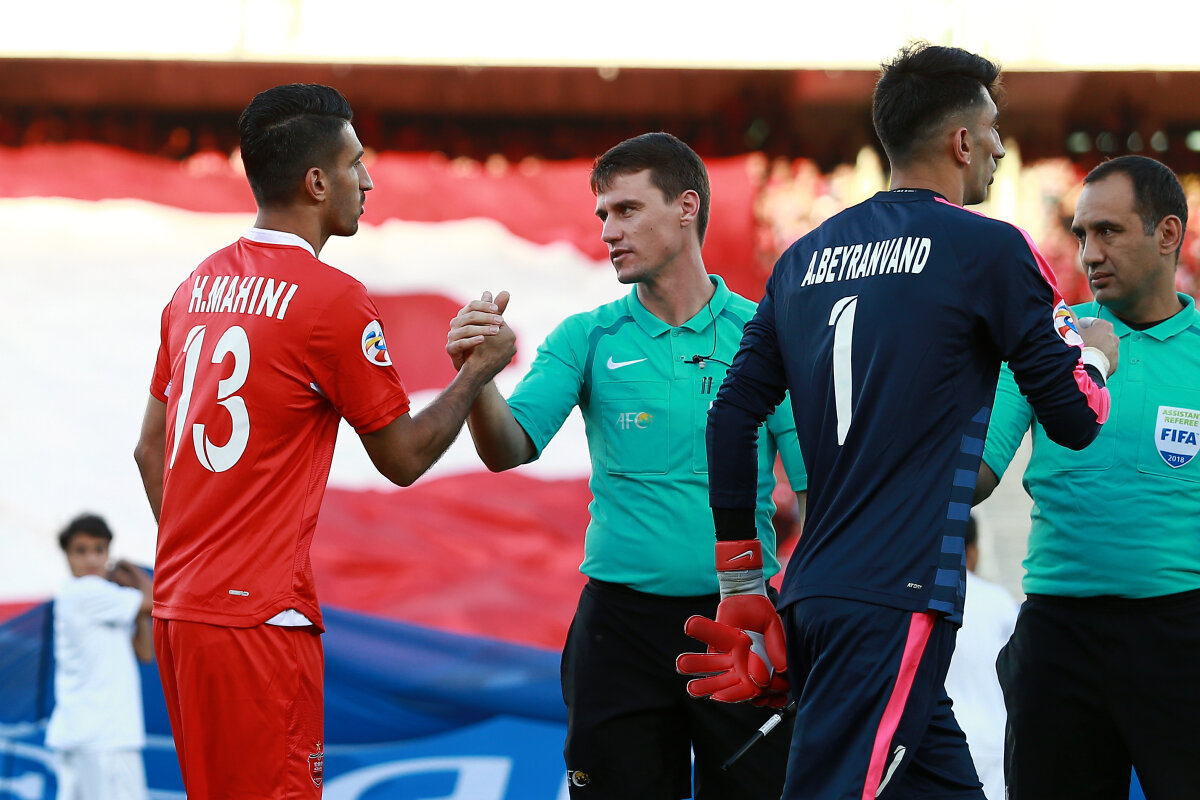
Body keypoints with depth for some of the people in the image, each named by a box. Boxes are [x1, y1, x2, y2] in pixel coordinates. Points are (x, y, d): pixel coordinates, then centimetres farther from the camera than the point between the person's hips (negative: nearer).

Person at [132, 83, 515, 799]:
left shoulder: (196, 288, 12)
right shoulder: (333, 298, -11)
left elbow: (151, 450, 19)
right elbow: (404, 457, -2)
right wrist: (479, 370, 10)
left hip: (179, 606, 8)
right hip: (260, 618, -8)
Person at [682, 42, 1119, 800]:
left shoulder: (805, 257, 14)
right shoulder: (989, 249, -4)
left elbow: (731, 419, 15)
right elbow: (1075, 420, 0)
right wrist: (1095, 352, 23)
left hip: (815, 596, 7)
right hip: (898, 598, -7)